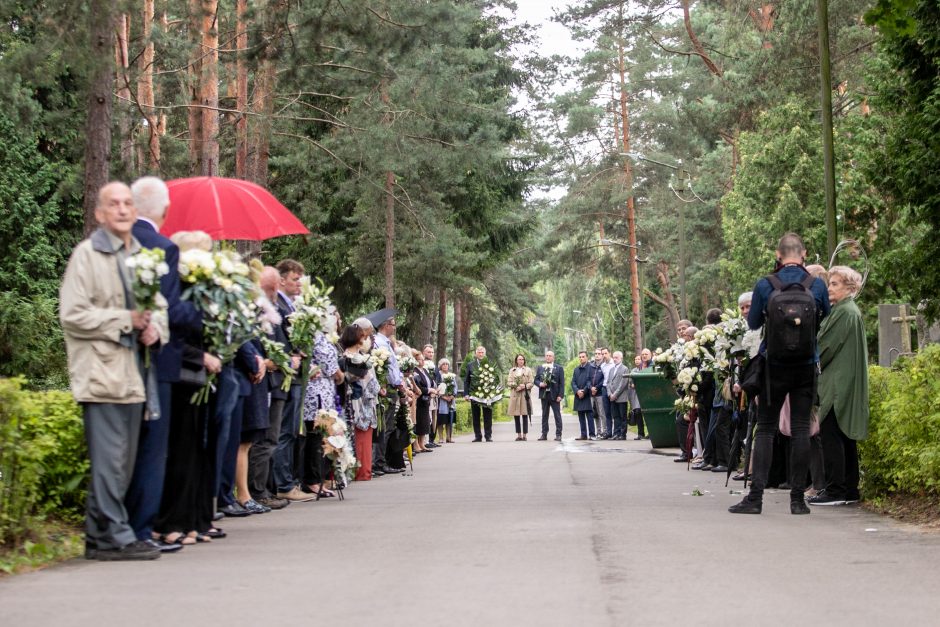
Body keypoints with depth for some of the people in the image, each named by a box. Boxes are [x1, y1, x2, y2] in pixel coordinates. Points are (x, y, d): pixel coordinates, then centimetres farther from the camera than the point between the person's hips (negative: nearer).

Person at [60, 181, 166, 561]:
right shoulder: (87, 255, -3)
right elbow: (72, 315, -10)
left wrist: (155, 329, 1)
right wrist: (126, 319, -12)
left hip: (134, 374, 7)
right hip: (101, 373, -7)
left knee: (124, 463, 10)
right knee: (109, 461, -8)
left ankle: (98, 537, 17)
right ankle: (115, 537, -2)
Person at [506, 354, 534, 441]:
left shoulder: (528, 370, 9)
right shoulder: (512, 370, 13)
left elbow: (531, 383, 4)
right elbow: (509, 382, 6)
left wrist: (524, 386, -13)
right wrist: (516, 386, -11)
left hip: (525, 394, -2)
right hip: (515, 394, 2)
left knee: (525, 415, -5)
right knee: (516, 416, 1)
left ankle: (524, 435, -2)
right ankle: (519, 435, 5)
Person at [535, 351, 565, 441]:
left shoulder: (559, 368, 2)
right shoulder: (540, 368, 12)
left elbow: (561, 383, -2)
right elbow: (536, 379, 13)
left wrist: (560, 395, -10)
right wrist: (540, 384, -11)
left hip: (554, 395, -3)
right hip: (544, 395, 3)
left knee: (557, 415, -1)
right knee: (544, 415, 6)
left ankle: (558, 435, 1)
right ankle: (544, 434, 11)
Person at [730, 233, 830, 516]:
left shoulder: (765, 286, -7)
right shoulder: (817, 286, -4)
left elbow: (753, 323, 5)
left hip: (774, 365, -1)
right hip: (806, 366, 1)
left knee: (765, 429, 3)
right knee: (800, 429, 4)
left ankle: (755, 496, -3)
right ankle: (797, 498, 5)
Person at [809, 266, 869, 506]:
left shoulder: (845, 312, -14)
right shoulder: (852, 311, 17)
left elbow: (827, 346, -14)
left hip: (838, 384, -10)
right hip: (845, 385, 10)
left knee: (831, 435, -9)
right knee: (845, 436, 11)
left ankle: (835, 490, -9)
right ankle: (849, 488, 15)